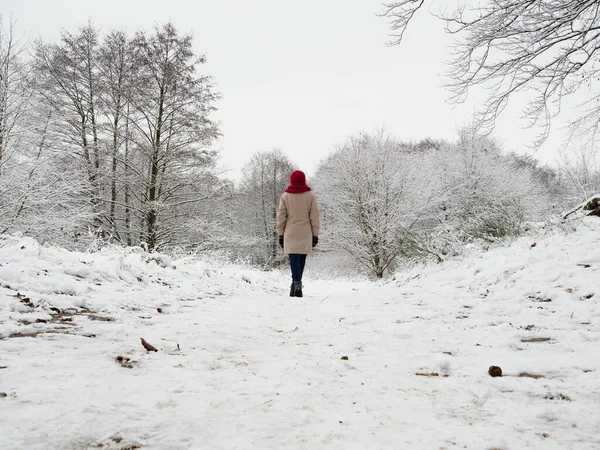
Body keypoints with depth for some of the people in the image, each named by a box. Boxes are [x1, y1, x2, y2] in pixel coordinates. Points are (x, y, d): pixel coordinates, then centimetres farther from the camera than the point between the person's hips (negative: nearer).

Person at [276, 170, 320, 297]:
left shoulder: (285, 196, 1)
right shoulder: (310, 195, 1)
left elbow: (281, 216, 2)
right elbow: (314, 216, 1)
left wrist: (280, 234, 9)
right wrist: (315, 234, 6)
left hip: (290, 234, -1)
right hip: (305, 234, 1)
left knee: (294, 259, -3)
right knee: (301, 260, 11)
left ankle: (297, 284, -18)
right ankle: (296, 285, 17)